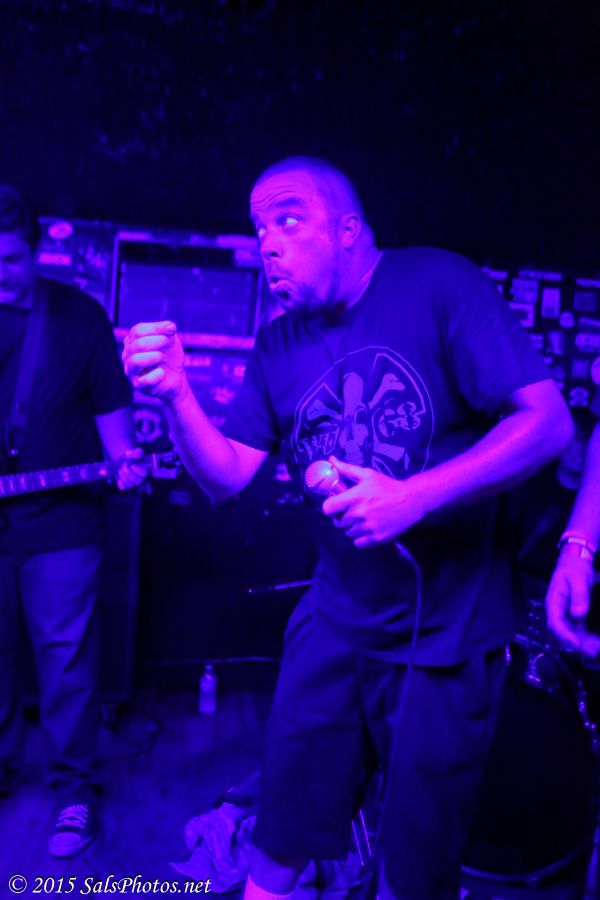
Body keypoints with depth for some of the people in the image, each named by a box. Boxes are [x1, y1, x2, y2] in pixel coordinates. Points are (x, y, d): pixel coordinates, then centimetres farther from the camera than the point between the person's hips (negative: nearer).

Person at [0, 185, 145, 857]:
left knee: (66, 660, 3)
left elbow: (109, 408, 2)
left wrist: (122, 463, -14)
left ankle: (74, 785, 20)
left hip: (60, 525, -2)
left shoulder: (80, 315, -1)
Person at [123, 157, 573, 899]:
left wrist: (413, 497, -26)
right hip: (337, 618, 4)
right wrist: (176, 395, -17)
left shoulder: (438, 285, -12)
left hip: (449, 627, -3)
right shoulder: (280, 346, 2)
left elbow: (549, 421, -17)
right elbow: (228, 477, 0)